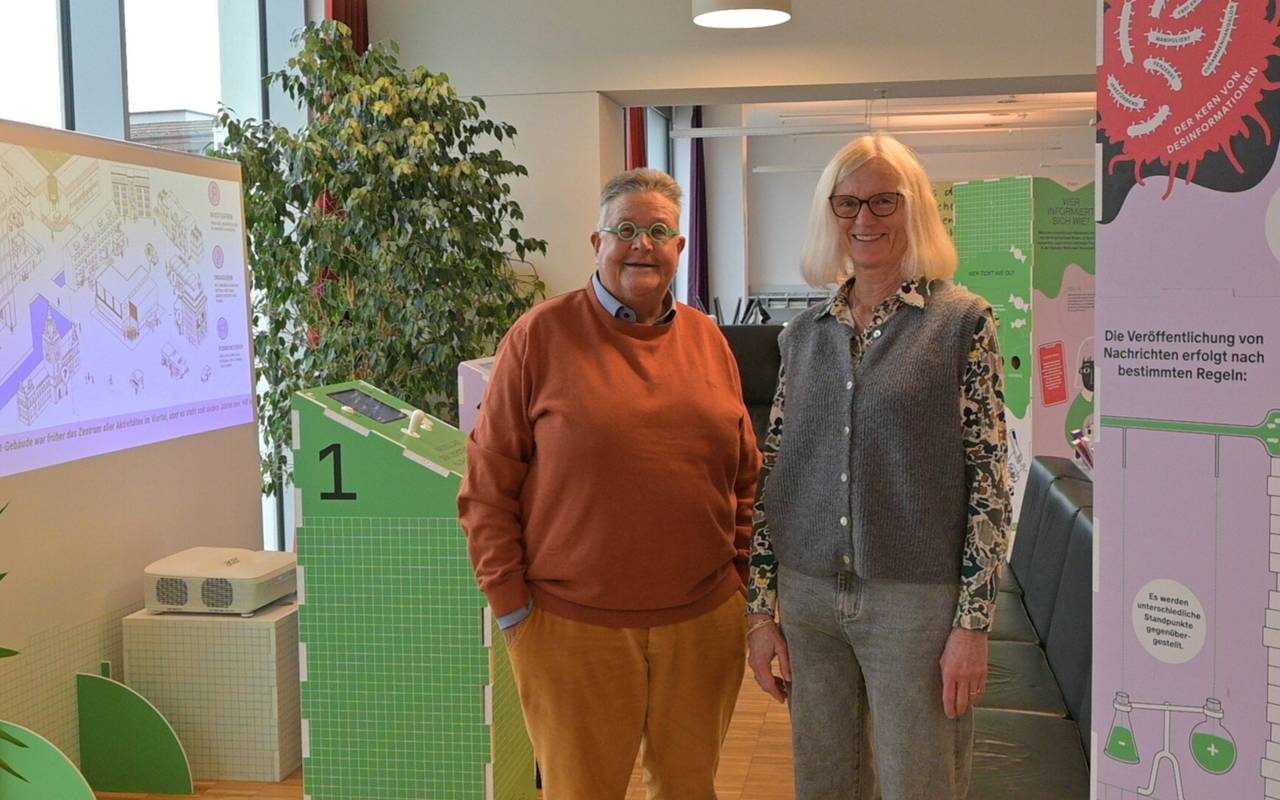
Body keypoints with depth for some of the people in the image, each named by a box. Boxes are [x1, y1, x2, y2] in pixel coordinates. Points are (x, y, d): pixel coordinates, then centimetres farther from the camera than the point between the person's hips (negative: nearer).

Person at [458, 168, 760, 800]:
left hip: (702, 621, 4)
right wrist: (511, 604, -6)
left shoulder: (707, 339, 7)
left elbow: (745, 477, 14)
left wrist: (743, 573, 10)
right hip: (573, 628, -3)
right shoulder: (540, 336, -5)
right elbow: (487, 487, -4)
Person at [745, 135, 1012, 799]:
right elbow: (773, 474, 10)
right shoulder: (805, 333, 8)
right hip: (808, 597, 4)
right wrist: (762, 609, 6)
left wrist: (973, 623, -10)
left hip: (917, 601, -4)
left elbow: (989, 480, -7)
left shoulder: (963, 323, -4)